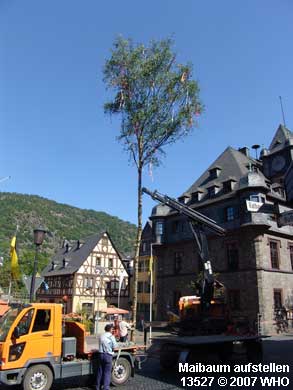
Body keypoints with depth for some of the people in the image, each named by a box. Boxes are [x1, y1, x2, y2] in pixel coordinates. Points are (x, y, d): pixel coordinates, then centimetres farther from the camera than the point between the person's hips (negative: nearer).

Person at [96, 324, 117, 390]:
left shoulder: (101, 336, 4)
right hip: (108, 355, -5)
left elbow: (101, 345, 5)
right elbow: (114, 347, -10)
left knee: (100, 371, 15)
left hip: (101, 354, 5)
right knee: (107, 372, 4)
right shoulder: (111, 337, -10)